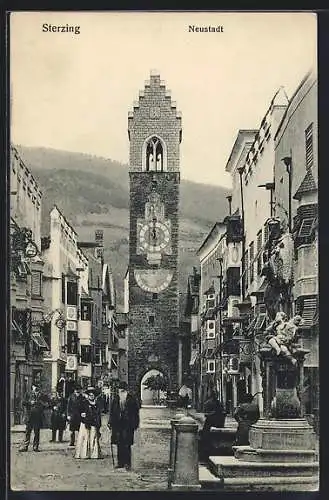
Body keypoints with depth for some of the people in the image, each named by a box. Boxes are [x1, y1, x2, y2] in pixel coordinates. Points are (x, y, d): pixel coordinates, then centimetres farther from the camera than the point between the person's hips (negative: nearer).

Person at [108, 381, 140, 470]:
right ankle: (120, 463, 13)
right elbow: (112, 411, 15)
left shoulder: (132, 399, -1)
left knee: (126, 445, -6)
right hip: (117, 424, 4)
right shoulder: (116, 398, 11)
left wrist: (135, 424, -5)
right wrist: (110, 422, 9)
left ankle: (127, 463, -1)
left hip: (128, 425, -4)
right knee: (119, 444, 6)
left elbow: (136, 412, 0)